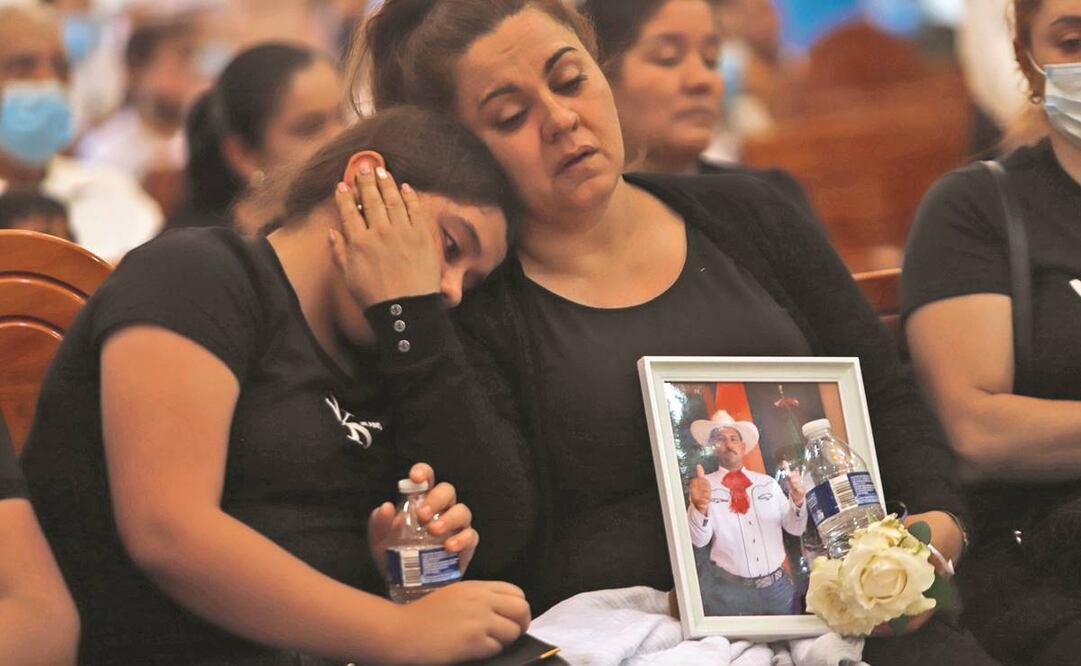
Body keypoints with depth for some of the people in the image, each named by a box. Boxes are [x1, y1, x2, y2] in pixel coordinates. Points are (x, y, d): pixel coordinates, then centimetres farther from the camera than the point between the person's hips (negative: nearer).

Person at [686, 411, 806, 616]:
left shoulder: (768, 483, 10)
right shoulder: (704, 485, 0)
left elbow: (796, 529, 11)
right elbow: (699, 539, -12)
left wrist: (797, 501, -11)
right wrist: (700, 507, -34)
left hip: (777, 586, 3)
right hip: (728, 590, -3)